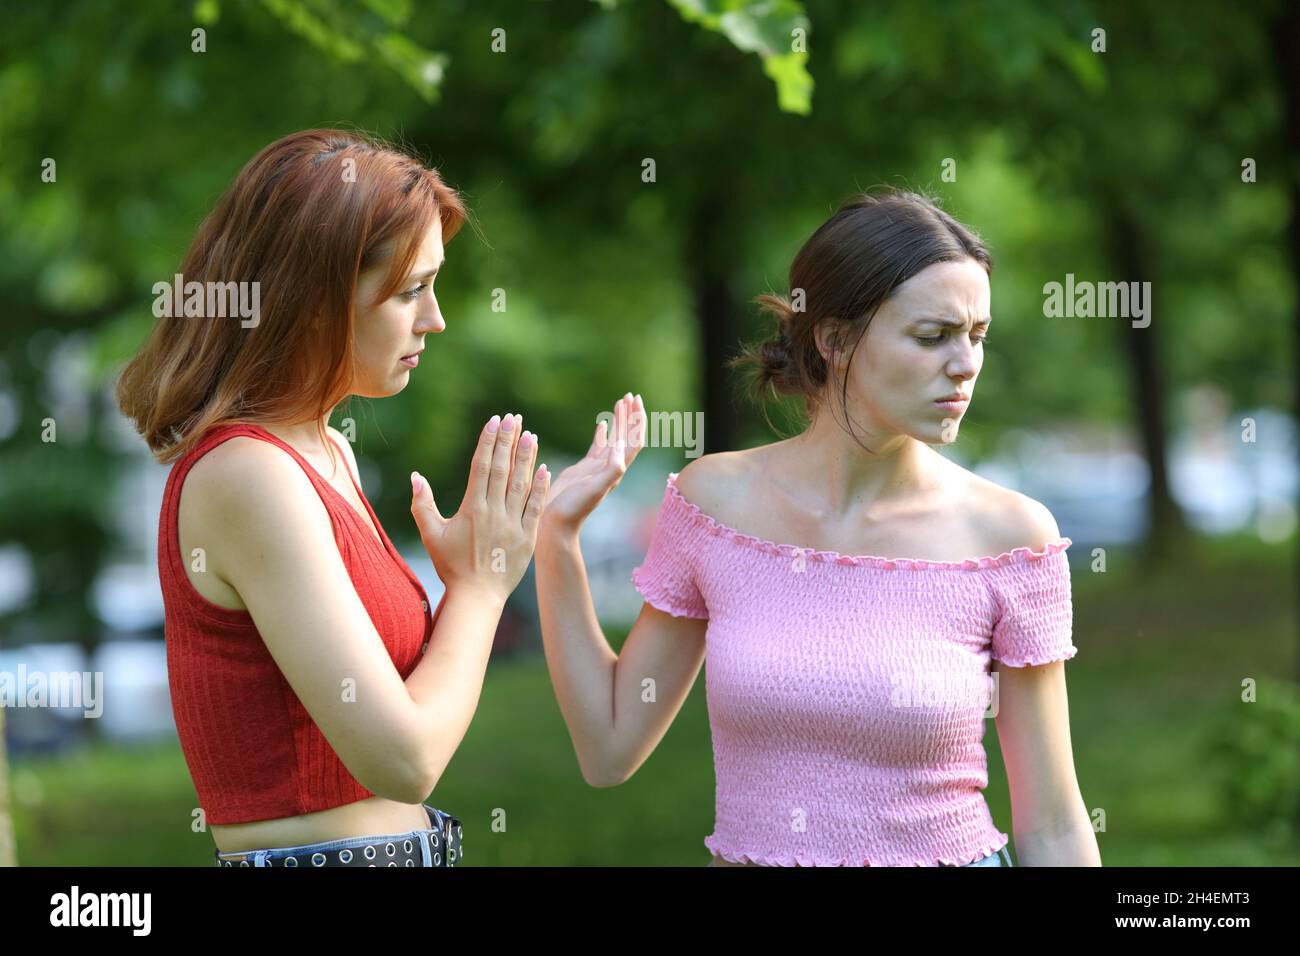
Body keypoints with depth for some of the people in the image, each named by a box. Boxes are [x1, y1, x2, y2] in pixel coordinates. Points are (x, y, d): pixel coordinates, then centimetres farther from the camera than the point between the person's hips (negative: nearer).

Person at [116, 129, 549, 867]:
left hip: (394, 850, 9)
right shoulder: (247, 476, -17)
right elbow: (403, 760, -20)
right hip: (318, 855, -9)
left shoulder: (327, 453, 10)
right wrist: (478, 587, -7)